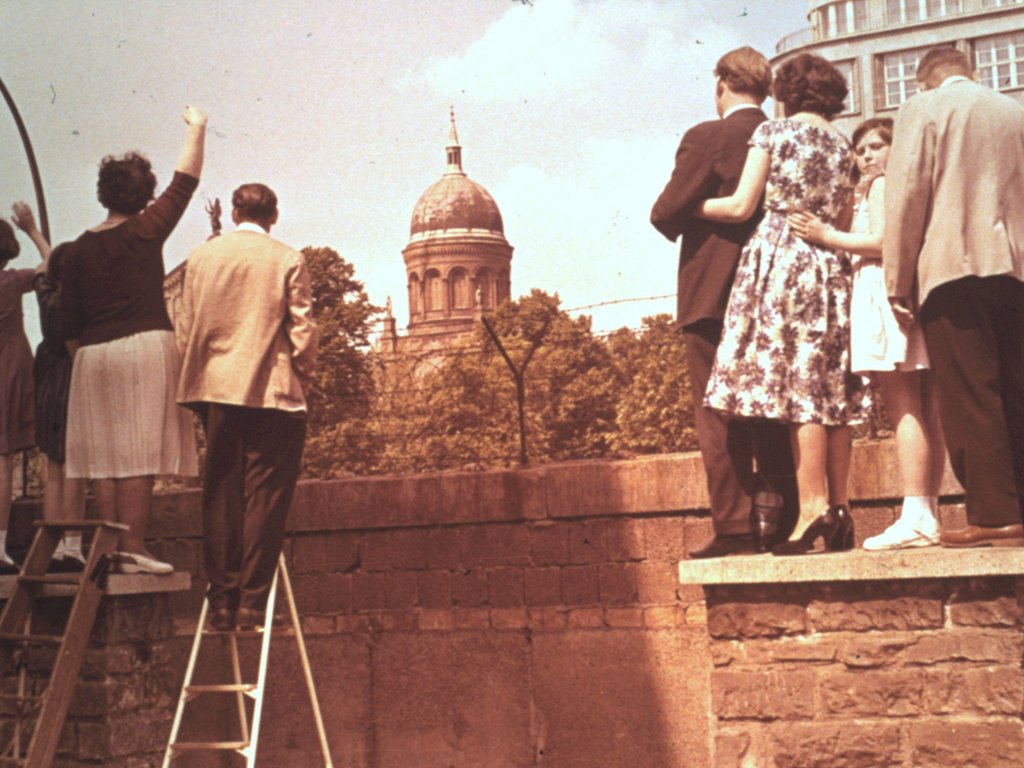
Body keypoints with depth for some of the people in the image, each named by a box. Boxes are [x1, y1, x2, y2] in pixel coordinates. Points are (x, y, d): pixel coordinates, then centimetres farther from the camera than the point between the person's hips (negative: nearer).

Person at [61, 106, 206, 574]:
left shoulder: (78, 251, 9)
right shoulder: (146, 231, -1)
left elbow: (69, 325, 9)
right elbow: (185, 182, 9)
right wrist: (197, 128, 21)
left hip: (93, 356, 4)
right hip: (146, 347, -4)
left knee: (105, 456, 5)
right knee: (140, 453, -7)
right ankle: (133, 549, -11)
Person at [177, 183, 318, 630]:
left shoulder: (201, 257, 8)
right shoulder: (288, 260, -2)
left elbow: (186, 328, 10)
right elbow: (302, 329, -4)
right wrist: (304, 376, 11)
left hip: (215, 390, 3)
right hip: (273, 391, -3)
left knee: (220, 496, 7)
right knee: (264, 497, -1)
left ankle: (222, 601, 6)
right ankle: (252, 601, -4)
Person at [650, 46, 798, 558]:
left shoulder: (707, 138, -10)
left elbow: (665, 213, -12)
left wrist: (681, 228, 8)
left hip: (713, 295, -6)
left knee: (718, 417, -2)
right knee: (772, 413, 12)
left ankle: (735, 529, -4)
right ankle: (780, 524, 12)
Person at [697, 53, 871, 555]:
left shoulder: (773, 132, -1)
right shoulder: (842, 146, 14)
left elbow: (741, 206, -4)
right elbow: (843, 221, 15)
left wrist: (690, 207, 10)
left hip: (780, 260, -6)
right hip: (829, 265, 6)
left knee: (796, 382, -9)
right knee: (831, 387, 5)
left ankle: (813, 509, -14)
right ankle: (838, 508, 4)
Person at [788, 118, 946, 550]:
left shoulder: (881, 185, 0)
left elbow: (884, 241, -14)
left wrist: (827, 236, -8)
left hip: (886, 292, -9)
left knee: (903, 410, -15)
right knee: (925, 414, 6)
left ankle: (915, 516, -21)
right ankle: (928, 514, 7)